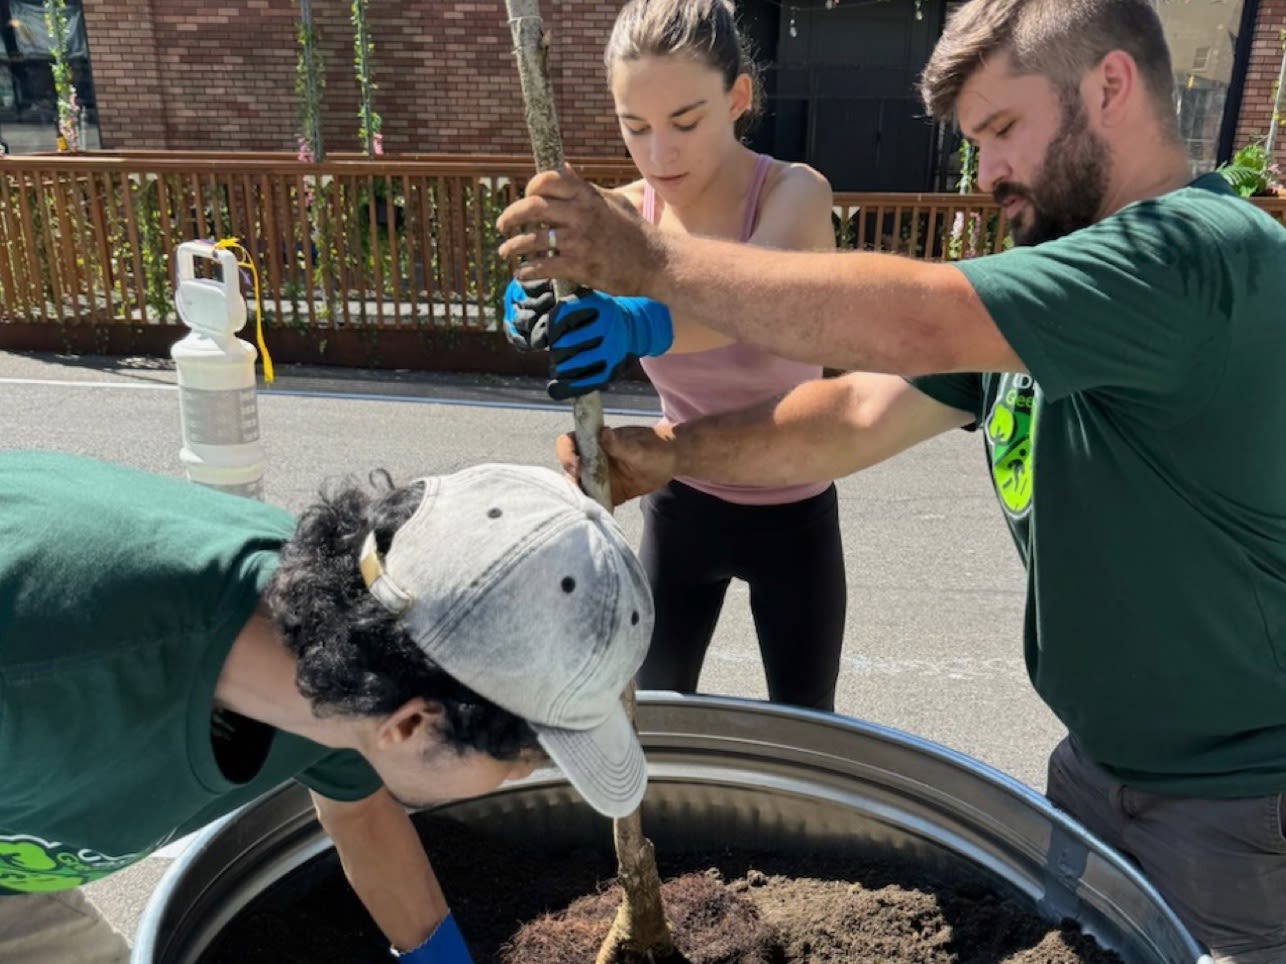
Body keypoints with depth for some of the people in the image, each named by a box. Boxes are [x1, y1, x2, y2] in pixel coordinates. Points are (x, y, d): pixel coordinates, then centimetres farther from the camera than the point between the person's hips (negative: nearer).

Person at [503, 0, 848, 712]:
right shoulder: (625, 214, -9)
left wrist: (646, 326, -62)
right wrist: (535, 305, -51)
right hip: (679, 505, 3)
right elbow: (567, 284, -27)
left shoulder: (794, 194, -21)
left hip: (793, 515, -2)